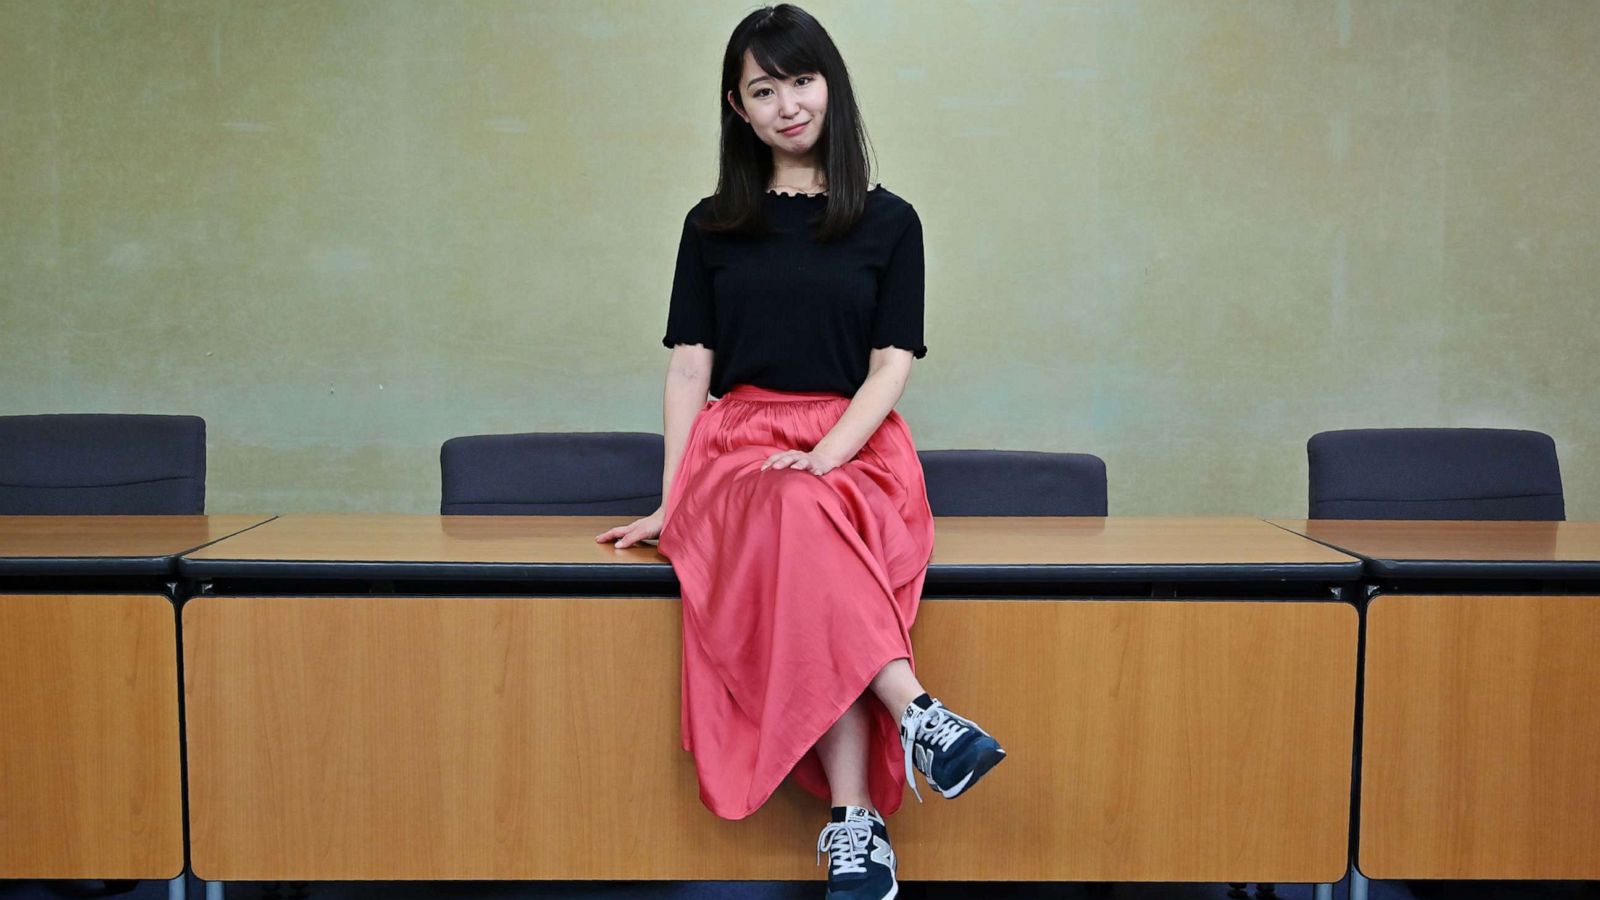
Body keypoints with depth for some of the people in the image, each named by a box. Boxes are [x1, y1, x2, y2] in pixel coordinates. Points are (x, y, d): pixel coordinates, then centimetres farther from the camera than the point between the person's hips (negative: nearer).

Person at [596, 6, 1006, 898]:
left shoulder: (888, 221, 12)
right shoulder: (713, 226, 16)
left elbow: (891, 367, 3)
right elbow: (690, 367, 10)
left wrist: (822, 457, -15)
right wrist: (671, 500, -3)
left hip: (858, 449, -1)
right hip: (739, 446, 1)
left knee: (809, 526, -36)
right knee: (803, 526, -37)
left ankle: (853, 826, -41)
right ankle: (919, 717, -45)